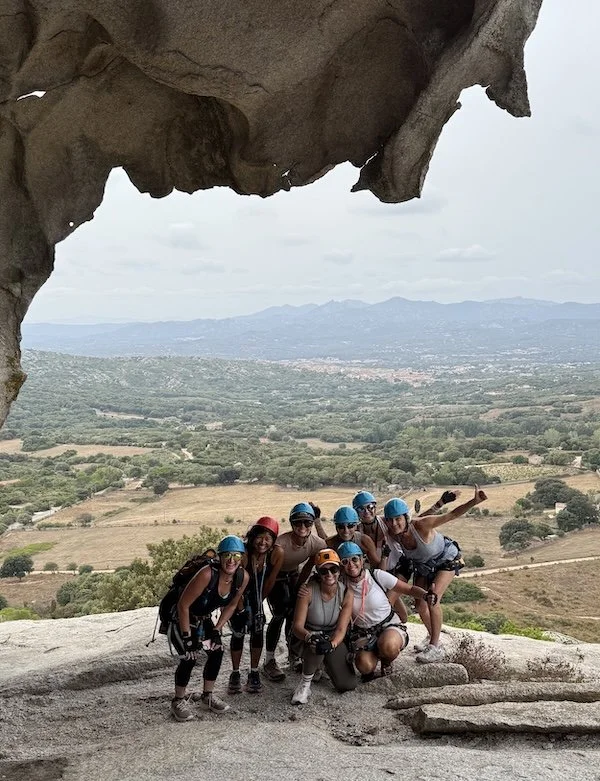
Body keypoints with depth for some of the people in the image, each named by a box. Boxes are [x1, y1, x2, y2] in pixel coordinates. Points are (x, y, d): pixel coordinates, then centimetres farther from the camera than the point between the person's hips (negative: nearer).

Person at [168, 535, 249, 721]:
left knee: (217, 652, -1)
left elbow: (231, 605, 2)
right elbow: (183, 605, -28)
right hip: (180, 617, -6)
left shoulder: (243, 578, -17)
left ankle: (208, 695, 20)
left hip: (203, 619, 6)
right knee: (189, 657, -16)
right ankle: (179, 701, 4)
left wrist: (217, 630, -2)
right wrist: (187, 636, -23)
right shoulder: (208, 574, -36)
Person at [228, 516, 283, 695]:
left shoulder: (277, 554, -28)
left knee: (258, 630, -2)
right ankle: (235, 674, 12)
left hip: (256, 595, 2)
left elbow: (270, 581, -13)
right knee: (238, 631, -4)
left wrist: (260, 601, -2)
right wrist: (240, 608, -15)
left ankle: (254, 673, 12)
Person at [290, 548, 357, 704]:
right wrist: (310, 637, -46)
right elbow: (297, 626, -23)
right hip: (307, 639, -3)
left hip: (334, 639, 4)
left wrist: (331, 644, -42)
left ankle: (323, 663, 24)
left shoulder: (346, 594, -14)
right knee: (317, 646, -39)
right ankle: (305, 683, -12)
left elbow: (341, 629, -20)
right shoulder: (308, 591, -22)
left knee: (348, 685, -8)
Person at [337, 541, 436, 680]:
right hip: (362, 634, 1)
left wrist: (426, 595, -28)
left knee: (388, 645, -36)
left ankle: (386, 662, 2)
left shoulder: (377, 576, -12)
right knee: (365, 666, -27)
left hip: (389, 626, -1)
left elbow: (410, 589, -9)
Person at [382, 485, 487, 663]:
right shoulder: (394, 534, -25)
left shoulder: (421, 525, -39)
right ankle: (432, 638, 33)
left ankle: (436, 648, -8)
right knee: (420, 605, 4)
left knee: (433, 599, -21)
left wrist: (474, 501, -55)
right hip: (423, 565, 6)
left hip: (447, 560, -5)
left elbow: (451, 515, -44)